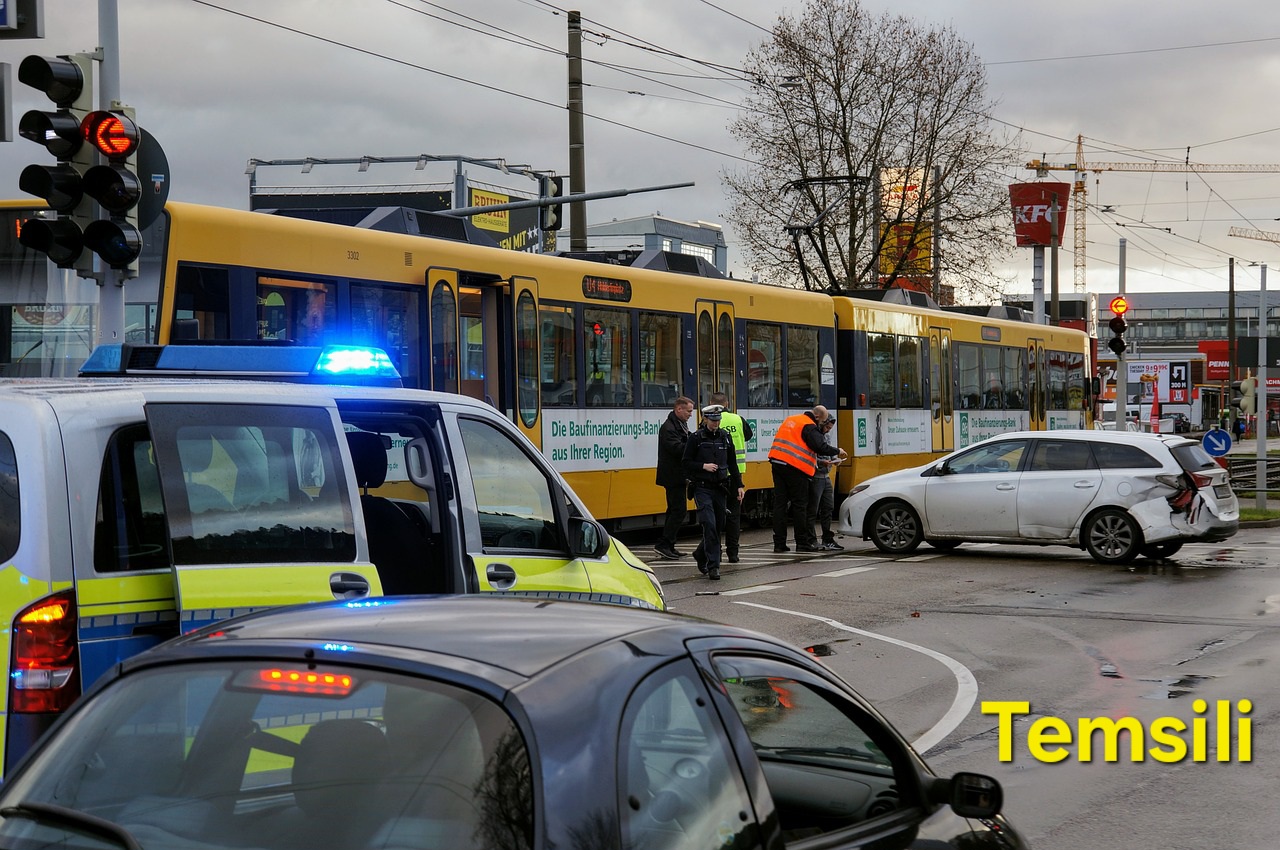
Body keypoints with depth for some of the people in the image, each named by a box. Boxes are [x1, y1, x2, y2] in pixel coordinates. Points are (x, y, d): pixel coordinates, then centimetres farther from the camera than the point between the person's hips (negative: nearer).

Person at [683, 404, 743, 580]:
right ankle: (713, 565, -15)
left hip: (720, 488, 5)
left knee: (718, 526, 9)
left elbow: (732, 464, 15)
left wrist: (738, 486, 10)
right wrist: (703, 466, -16)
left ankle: (701, 554, 34)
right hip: (702, 488, -5)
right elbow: (687, 463, -1)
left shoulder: (725, 437, 10)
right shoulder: (696, 438, -3)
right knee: (709, 524, -17)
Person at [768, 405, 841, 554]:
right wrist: (836, 452, -1)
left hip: (777, 463, 7)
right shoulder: (809, 427, -8)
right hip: (794, 467, -7)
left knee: (779, 503, 6)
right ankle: (803, 543, 4)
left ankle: (779, 543, 4)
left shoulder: (790, 420, 19)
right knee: (800, 505, 1)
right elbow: (820, 447, -17)